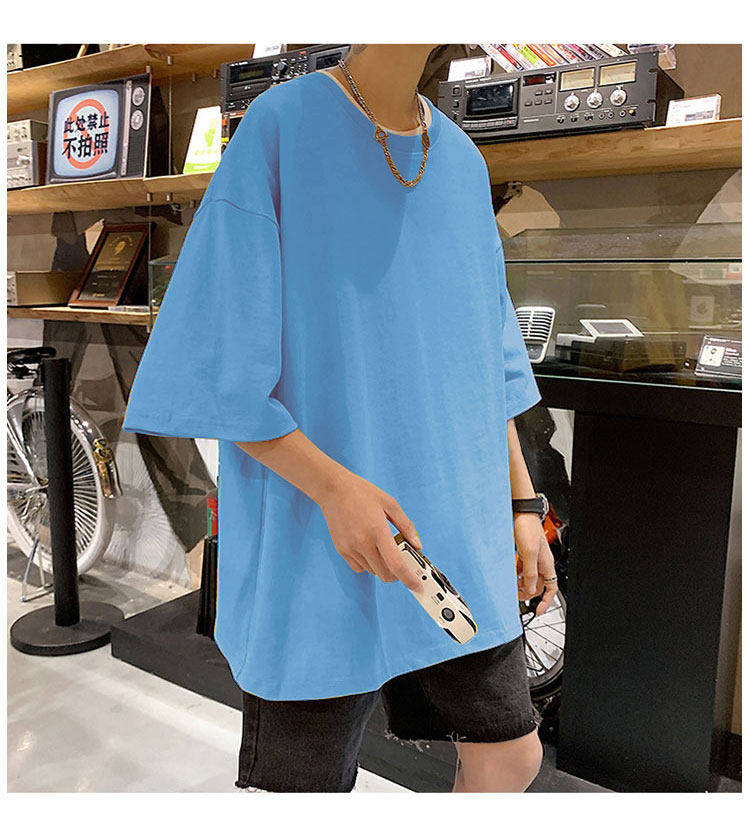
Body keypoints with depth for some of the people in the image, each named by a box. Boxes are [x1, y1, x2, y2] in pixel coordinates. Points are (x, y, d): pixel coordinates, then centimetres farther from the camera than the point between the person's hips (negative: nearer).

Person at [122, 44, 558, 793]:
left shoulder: (463, 162, 10)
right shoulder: (276, 129, -7)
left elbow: (484, 364, 13)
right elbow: (218, 366, -11)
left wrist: (521, 504, 9)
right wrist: (333, 485, -23)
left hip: (455, 540, 6)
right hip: (315, 547, -5)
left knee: (511, 753, 15)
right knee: (301, 778, 8)